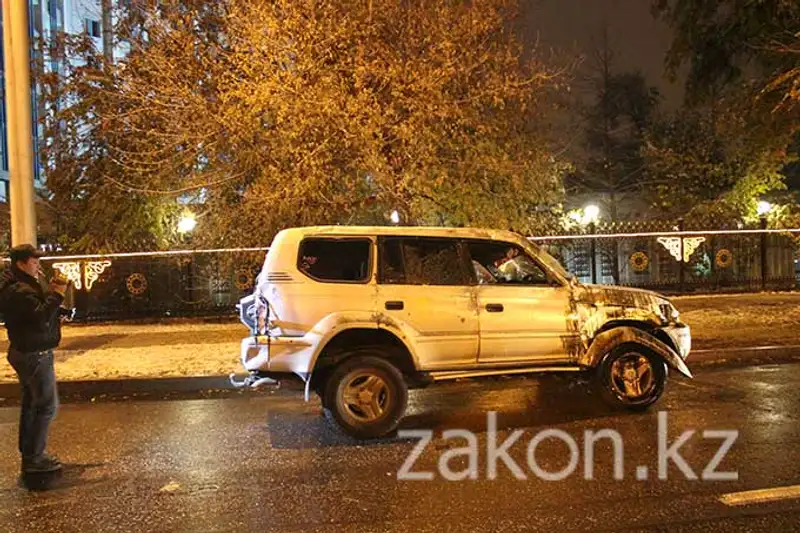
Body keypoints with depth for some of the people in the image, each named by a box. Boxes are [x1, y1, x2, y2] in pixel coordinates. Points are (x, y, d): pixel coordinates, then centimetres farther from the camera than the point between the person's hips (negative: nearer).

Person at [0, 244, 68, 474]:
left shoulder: (19, 285, 13)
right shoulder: (19, 290, -21)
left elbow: (39, 308, 13)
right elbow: (41, 316, -32)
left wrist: (51, 292, -1)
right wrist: (57, 294, -23)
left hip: (27, 353, 11)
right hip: (35, 355, -11)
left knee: (32, 404, 18)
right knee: (47, 406, -5)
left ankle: (29, 453, 28)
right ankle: (33, 459, 1)